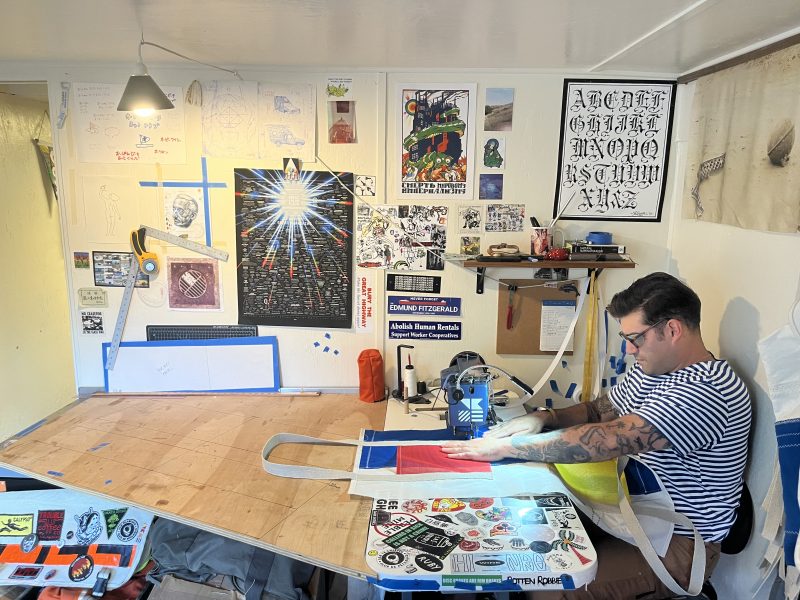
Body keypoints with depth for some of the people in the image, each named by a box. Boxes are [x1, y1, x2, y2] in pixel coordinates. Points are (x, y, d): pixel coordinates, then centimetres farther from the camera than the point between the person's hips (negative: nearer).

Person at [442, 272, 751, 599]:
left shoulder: (708, 391, -27)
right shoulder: (653, 369, 4)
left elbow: (609, 439, -34)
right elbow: (600, 410, 12)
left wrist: (506, 446, -30)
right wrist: (544, 419, -9)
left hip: (679, 544, -8)